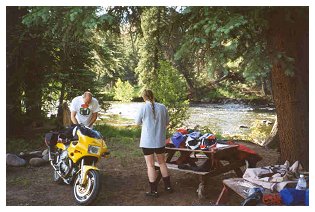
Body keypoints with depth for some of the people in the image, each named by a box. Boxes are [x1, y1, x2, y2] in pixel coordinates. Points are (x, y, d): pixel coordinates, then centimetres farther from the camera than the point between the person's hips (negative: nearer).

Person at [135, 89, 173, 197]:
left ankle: (154, 191, 10)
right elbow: (167, 122, 8)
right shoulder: (162, 107, -3)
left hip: (147, 142, -4)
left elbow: (137, 122, 0)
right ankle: (168, 186, 28)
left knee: (150, 165, 5)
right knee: (162, 163, 19)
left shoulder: (143, 108, -12)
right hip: (160, 140, 4)